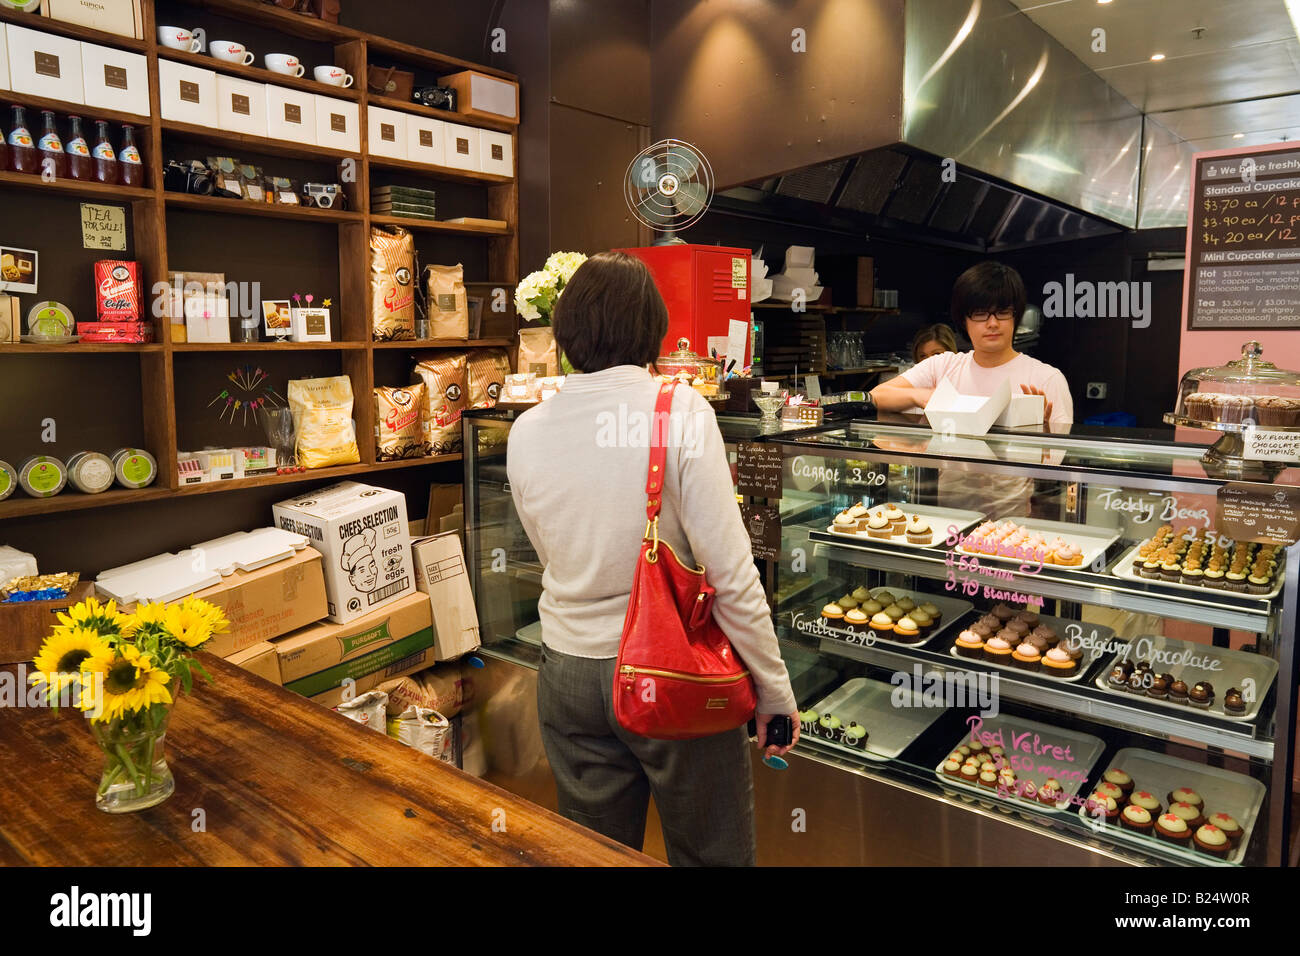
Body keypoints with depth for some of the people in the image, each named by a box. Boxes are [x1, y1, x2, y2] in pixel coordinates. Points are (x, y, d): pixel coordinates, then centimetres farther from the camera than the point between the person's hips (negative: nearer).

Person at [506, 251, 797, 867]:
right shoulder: (681, 413, -15)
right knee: (711, 853, 17)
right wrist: (775, 692, -6)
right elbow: (730, 573, -16)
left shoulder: (526, 432, -3)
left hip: (569, 674, 4)